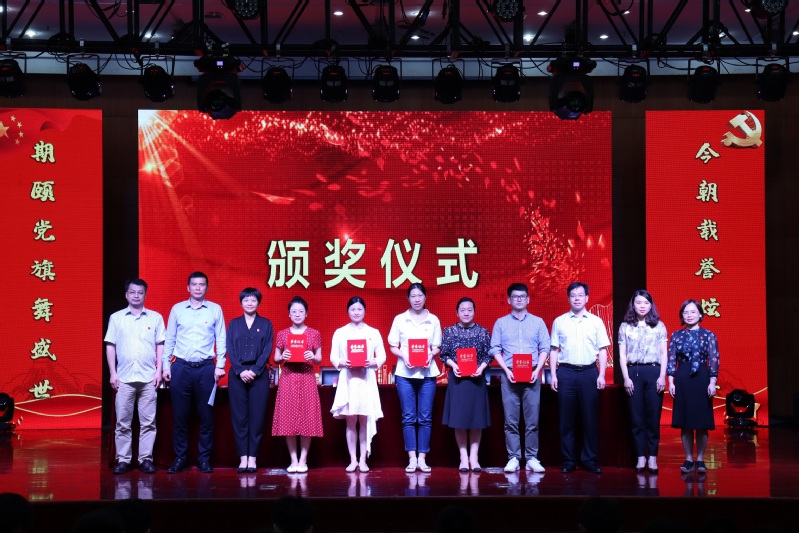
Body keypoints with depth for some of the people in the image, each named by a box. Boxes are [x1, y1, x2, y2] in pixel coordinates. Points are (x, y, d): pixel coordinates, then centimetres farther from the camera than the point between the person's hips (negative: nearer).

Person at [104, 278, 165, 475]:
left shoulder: (155, 318, 9)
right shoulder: (116, 318, 9)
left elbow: (160, 346, 8)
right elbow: (110, 346, 8)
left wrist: (158, 371, 0)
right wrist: (112, 373, 1)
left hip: (148, 378, 0)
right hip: (124, 377, 0)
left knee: (148, 422, 0)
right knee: (122, 422, 1)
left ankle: (145, 459, 6)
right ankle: (123, 460, 6)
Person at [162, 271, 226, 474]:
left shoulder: (215, 310, 4)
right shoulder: (177, 309, 6)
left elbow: (221, 340, 4)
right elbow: (169, 340, 7)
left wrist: (220, 365, -3)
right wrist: (166, 366, 2)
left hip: (206, 368, 0)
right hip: (181, 367, 0)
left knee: (206, 415, 3)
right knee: (179, 415, 3)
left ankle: (204, 458, 12)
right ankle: (180, 458, 11)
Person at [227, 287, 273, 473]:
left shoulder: (266, 324, 9)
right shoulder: (234, 324, 12)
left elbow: (267, 350, 0)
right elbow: (230, 350, 4)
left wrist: (254, 371, -12)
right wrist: (241, 371, -10)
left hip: (259, 374, -1)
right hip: (237, 374, 1)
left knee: (257, 416, -2)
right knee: (239, 416, -1)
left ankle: (252, 457, 2)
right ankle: (242, 457, 3)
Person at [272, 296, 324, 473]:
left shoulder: (314, 334, 6)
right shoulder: (282, 334, 8)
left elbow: (319, 360, 8)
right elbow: (275, 359, 9)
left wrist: (313, 357, -14)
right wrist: (282, 357, -12)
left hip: (307, 378, -1)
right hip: (288, 378, 1)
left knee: (307, 418, -3)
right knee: (288, 418, -2)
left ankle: (303, 460, 4)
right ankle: (293, 460, 5)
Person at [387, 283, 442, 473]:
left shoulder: (433, 320, 7)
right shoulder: (399, 319, 6)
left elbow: (437, 347, 9)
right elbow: (393, 347, 6)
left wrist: (430, 354, -13)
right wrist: (404, 356, -13)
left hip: (427, 373, 1)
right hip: (405, 373, 0)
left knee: (425, 417, 0)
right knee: (408, 417, -1)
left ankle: (422, 458, 5)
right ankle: (411, 459, 3)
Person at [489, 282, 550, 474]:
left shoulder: (538, 322, 10)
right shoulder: (501, 323, 9)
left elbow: (545, 349, 6)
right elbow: (495, 349, 5)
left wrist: (537, 370, -7)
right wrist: (506, 370, -8)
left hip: (532, 376, 0)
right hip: (509, 375, 0)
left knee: (532, 420, -1)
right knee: (511, 420, -1)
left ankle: (532, 458, 3)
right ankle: (513, 458, 1)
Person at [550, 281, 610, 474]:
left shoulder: (596, 321, 6)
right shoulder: (559, 322, 7)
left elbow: (602, 350, 6)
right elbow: (554, 349, 8)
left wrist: (601, 375, -2)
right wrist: (553, 375, 0)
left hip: (589, 372, 0)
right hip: (566, 372, 0)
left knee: (590, 418, 2)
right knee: (566, 419, 2)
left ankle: (590, 460, 10)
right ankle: (568, 461, 8)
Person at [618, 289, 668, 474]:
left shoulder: (659, 326, 8)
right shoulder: (625, 327, 8)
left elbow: (663, 353, 5)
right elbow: (622, 355, 5)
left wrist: (662, 376, -4)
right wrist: (626, 378, -3)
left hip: (653, 372, 0)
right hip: (633, 372, 0)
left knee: (653, 416, -1)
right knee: (637, 417, 1)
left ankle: (652, 457, 4)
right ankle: (641, 457, 6)